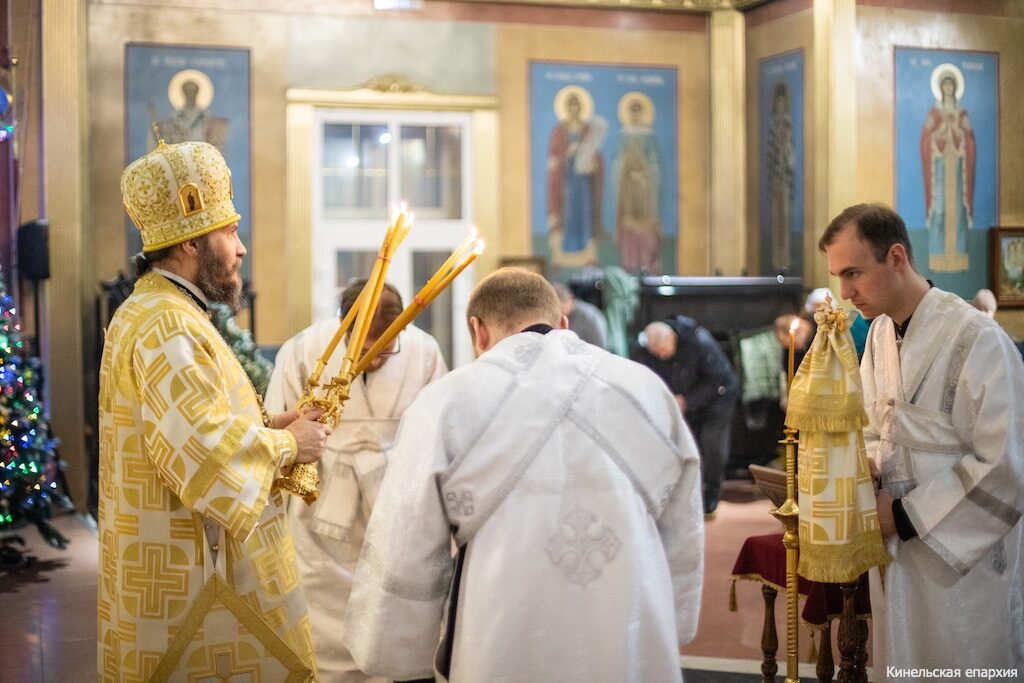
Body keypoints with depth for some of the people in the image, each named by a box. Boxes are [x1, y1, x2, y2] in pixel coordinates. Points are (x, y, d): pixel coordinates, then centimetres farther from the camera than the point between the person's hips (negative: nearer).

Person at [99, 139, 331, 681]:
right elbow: (208, 454, -29)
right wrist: (287, 443, -14)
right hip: (191, 574, -10)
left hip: (191, 559, 10)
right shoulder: (167, 328, -21)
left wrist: (262, 426, 6)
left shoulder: (152, 311, 14)